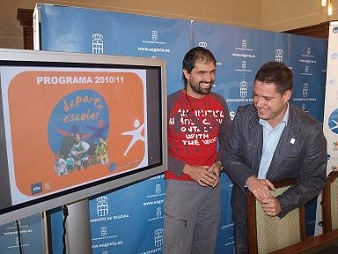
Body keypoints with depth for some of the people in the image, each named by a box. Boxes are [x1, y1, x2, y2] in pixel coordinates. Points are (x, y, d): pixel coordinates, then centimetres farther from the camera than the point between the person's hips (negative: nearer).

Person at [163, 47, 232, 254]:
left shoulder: (219, 102, 3)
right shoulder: (169, 103, -11)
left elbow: (226, 139, 12)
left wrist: (218, 164, -5)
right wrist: (189, 170, -18)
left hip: (213, 184, 5)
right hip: (180, 184, -4)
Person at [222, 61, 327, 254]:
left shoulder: (311, 131, -22)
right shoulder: (244, 116, -15)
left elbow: (314, 179, -14)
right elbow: (230, 156, -7)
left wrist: (282, 204, -27)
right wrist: (249, 179, -26)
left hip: (285, 209, -2)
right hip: (244, 204, 2)